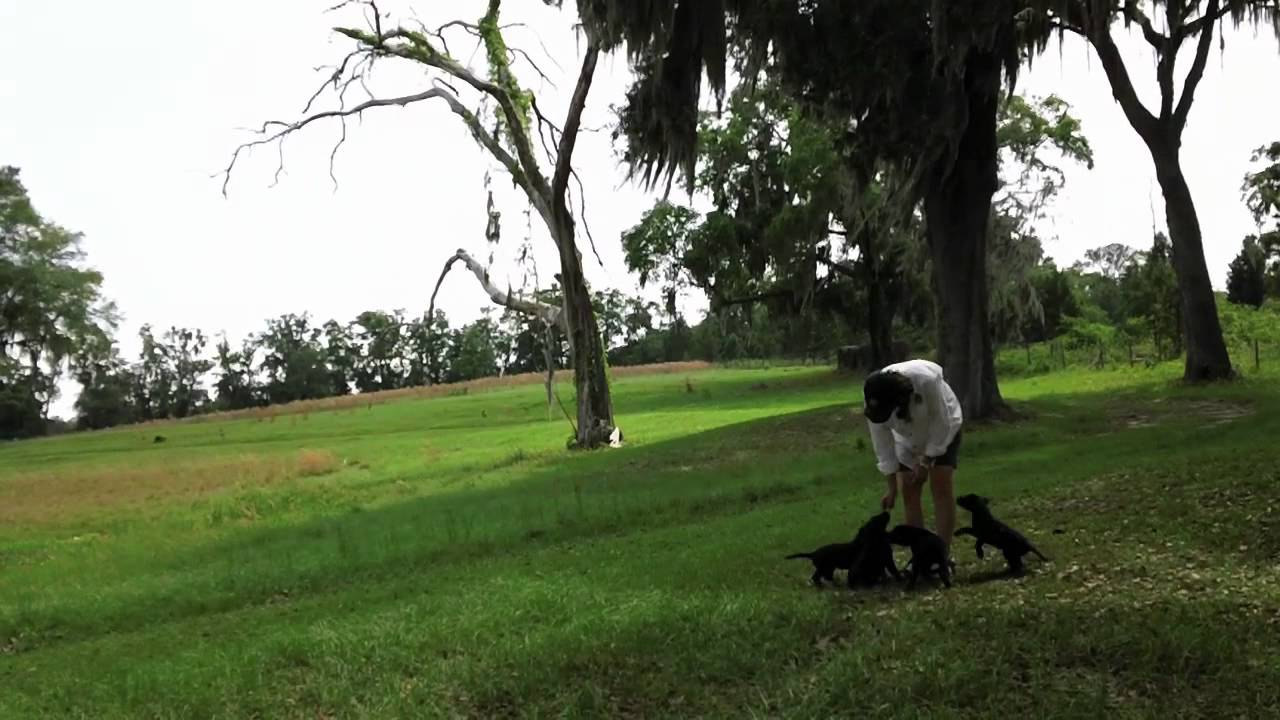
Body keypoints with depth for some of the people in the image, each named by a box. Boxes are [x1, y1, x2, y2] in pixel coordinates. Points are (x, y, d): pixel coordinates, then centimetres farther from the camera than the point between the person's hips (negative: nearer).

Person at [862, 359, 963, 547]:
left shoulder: (926, 380, -42)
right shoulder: (873, 403, -30)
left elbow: (940, 423, -27)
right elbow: (883, 446, -18)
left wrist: (926, 462, -22)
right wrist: (892, 488, -14)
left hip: (942, 429, -3)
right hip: (908, 438, 3)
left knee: (942, 487, -14)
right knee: (908, 491, -4)